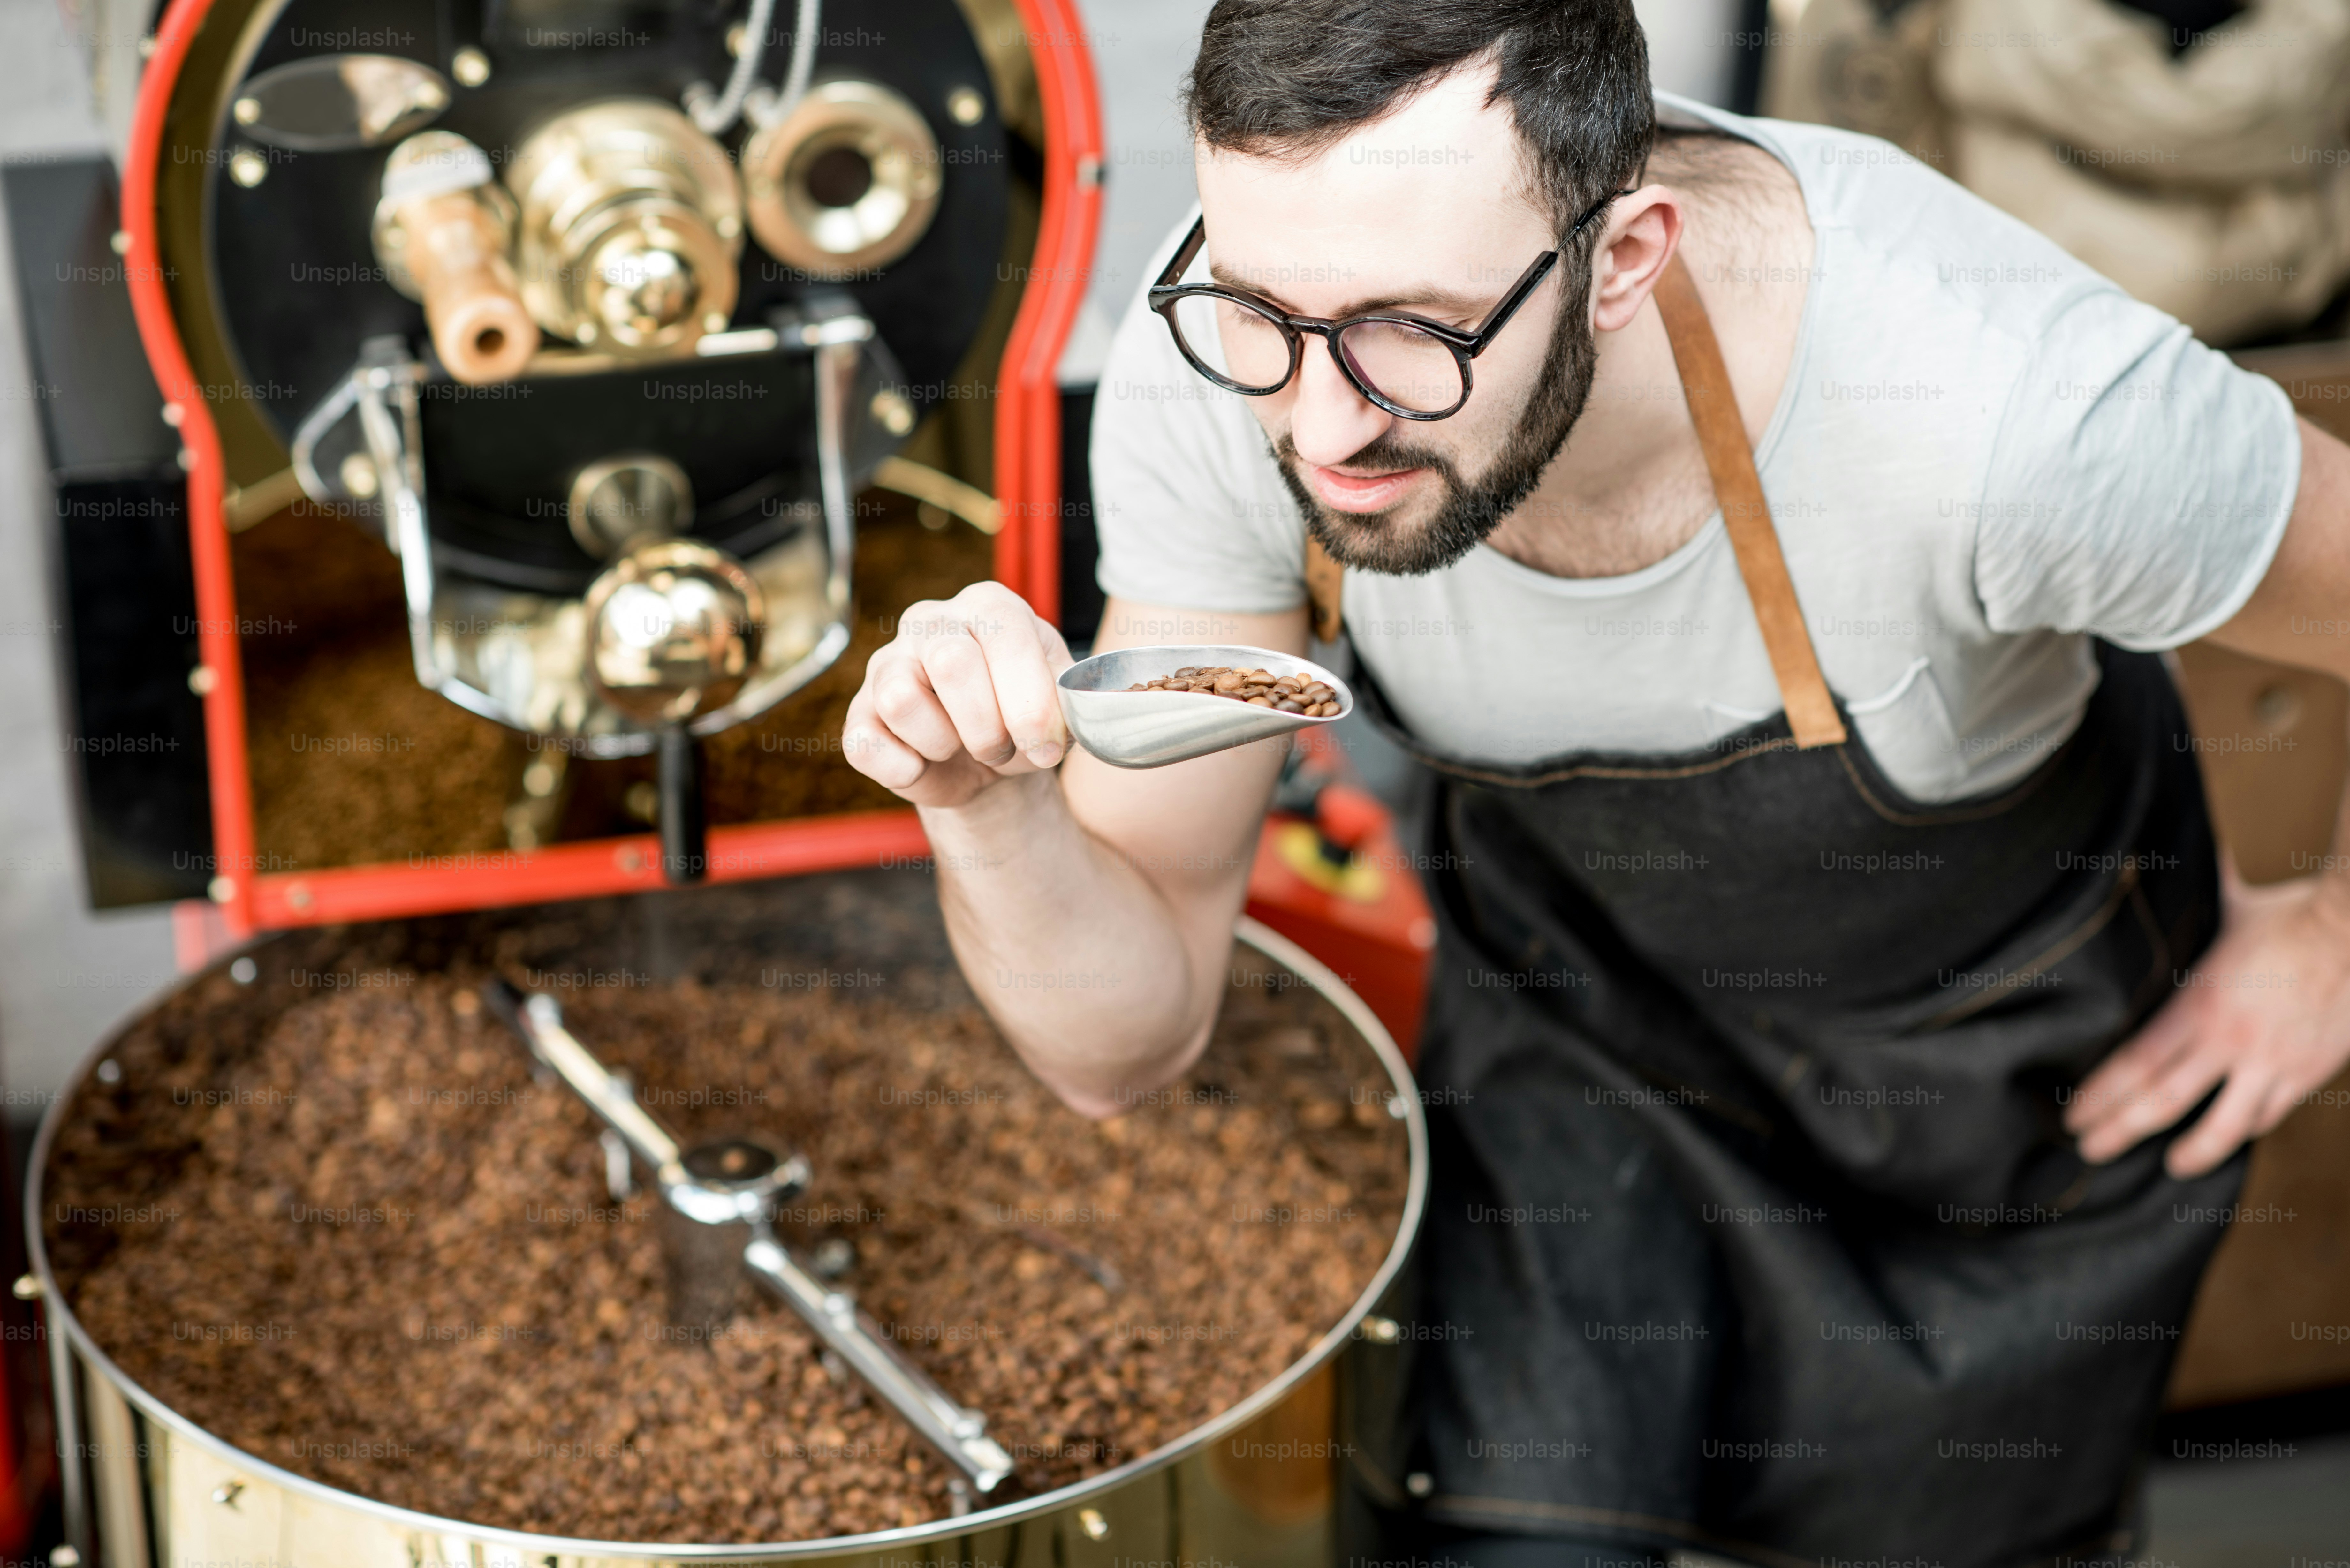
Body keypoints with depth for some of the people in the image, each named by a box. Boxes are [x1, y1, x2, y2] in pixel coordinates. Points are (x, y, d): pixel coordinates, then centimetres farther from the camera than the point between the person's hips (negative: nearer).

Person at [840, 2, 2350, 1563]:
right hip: (1579, 1019, 2)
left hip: (1999, 1066, -1)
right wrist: (990, 804, -41)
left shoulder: (2009, 409, -43)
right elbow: (1123, 1036, -21)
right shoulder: (1217, 365, -31)